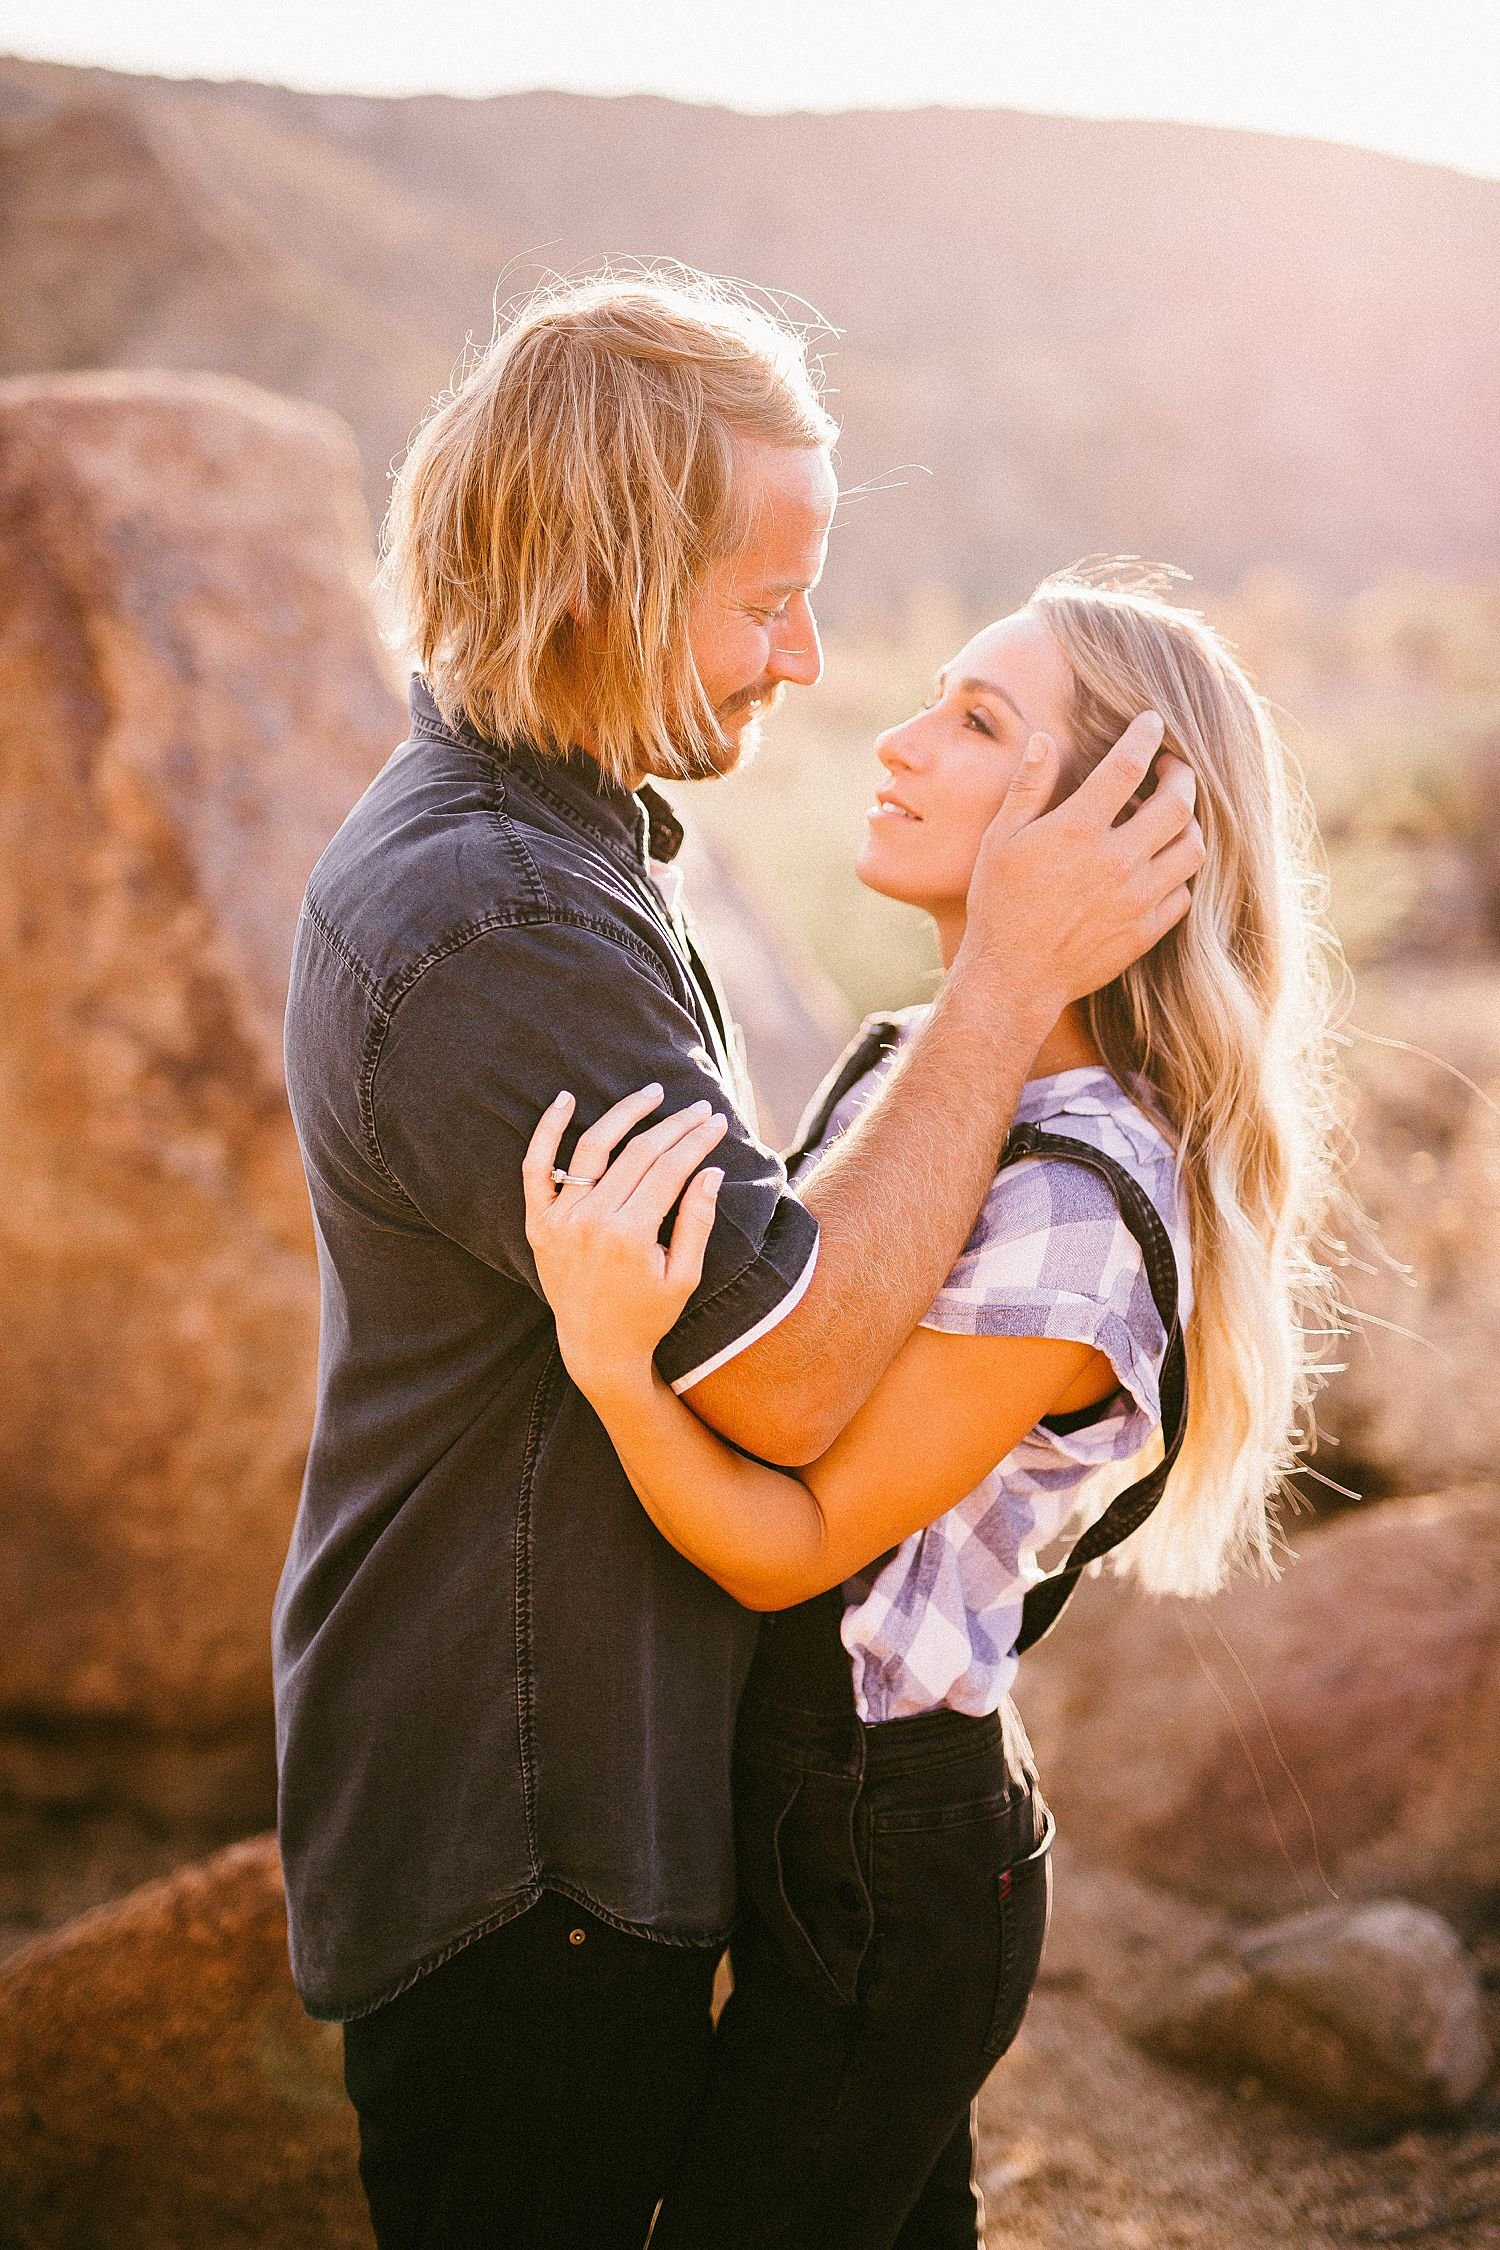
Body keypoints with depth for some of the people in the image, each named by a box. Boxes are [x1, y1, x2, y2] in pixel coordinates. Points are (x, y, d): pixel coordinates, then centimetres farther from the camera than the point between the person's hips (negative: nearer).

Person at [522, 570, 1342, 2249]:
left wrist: (611, 1359, -38)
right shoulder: (908, 1063, 0)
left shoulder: (1069, 1208, -28)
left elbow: (800, 1543, -25)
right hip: (819, 1806, 8)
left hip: (883, 1873, -8)